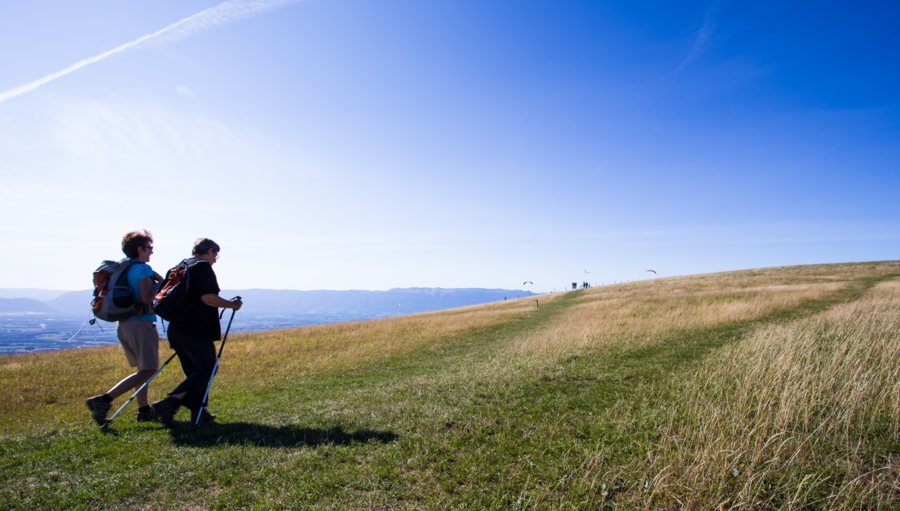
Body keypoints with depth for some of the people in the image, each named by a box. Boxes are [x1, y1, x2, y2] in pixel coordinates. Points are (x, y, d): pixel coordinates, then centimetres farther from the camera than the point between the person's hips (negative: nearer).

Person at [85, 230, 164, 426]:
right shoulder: (144, 269, -12)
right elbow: (146, 298, -20)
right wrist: (159, 282, -7)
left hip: (123, 324, 9)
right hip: (141, 324, -9)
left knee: (142, 368, 16)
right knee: (147, 371, -5)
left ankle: (144, 410, 19)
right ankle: (104, 400, -13)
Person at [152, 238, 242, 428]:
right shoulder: (203, 266, -8)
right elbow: (207, 297, -20)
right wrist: (232, 304, -7)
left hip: (177, 330, 9)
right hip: (198, 332, -9)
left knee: (193, 372, 14)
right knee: (205, 369, -4)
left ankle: (198, 412, 16)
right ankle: (170, 402, -18)